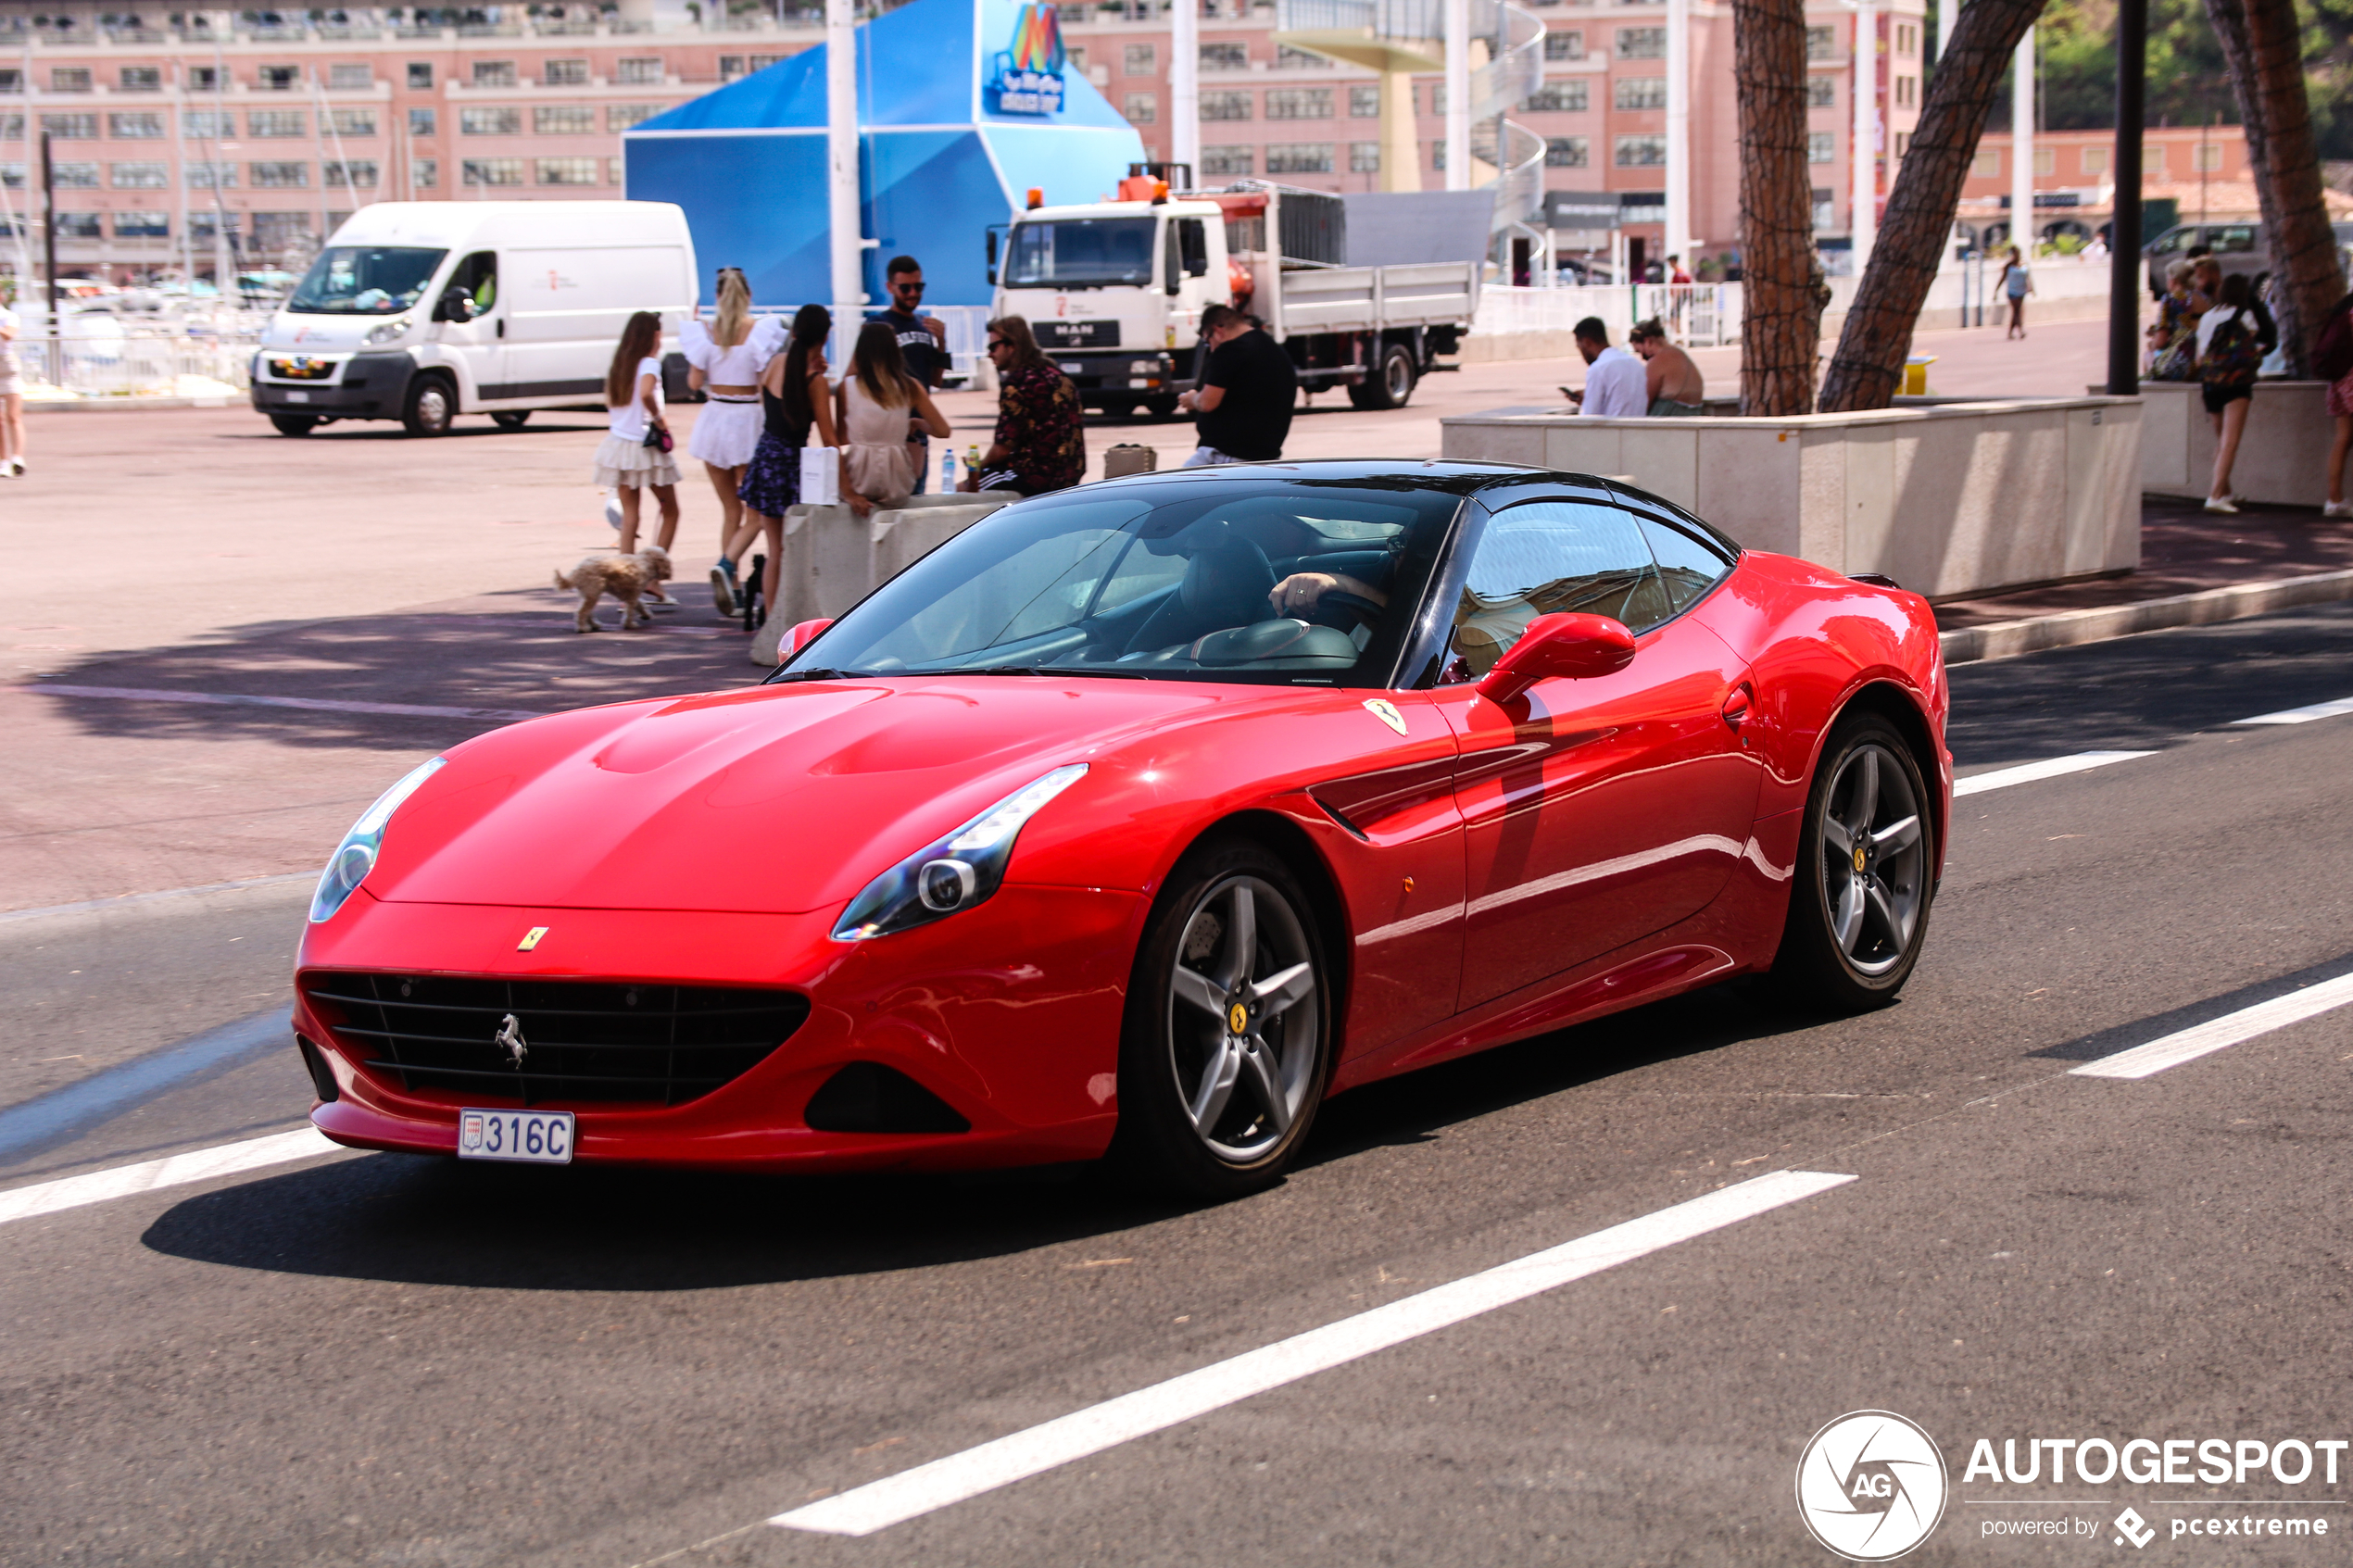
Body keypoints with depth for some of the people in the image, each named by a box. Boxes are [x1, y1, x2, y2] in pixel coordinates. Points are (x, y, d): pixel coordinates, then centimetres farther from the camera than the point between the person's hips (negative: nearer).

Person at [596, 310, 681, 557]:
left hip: (617, 442, 6)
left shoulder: (618, 364, 8)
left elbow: (609, 402, 14)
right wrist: (659, 418, -16)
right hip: (646, 447, -6)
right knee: (670, 512, 7)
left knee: (629, 514, 8)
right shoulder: (649, 364, -12)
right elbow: (646, 394, -29)